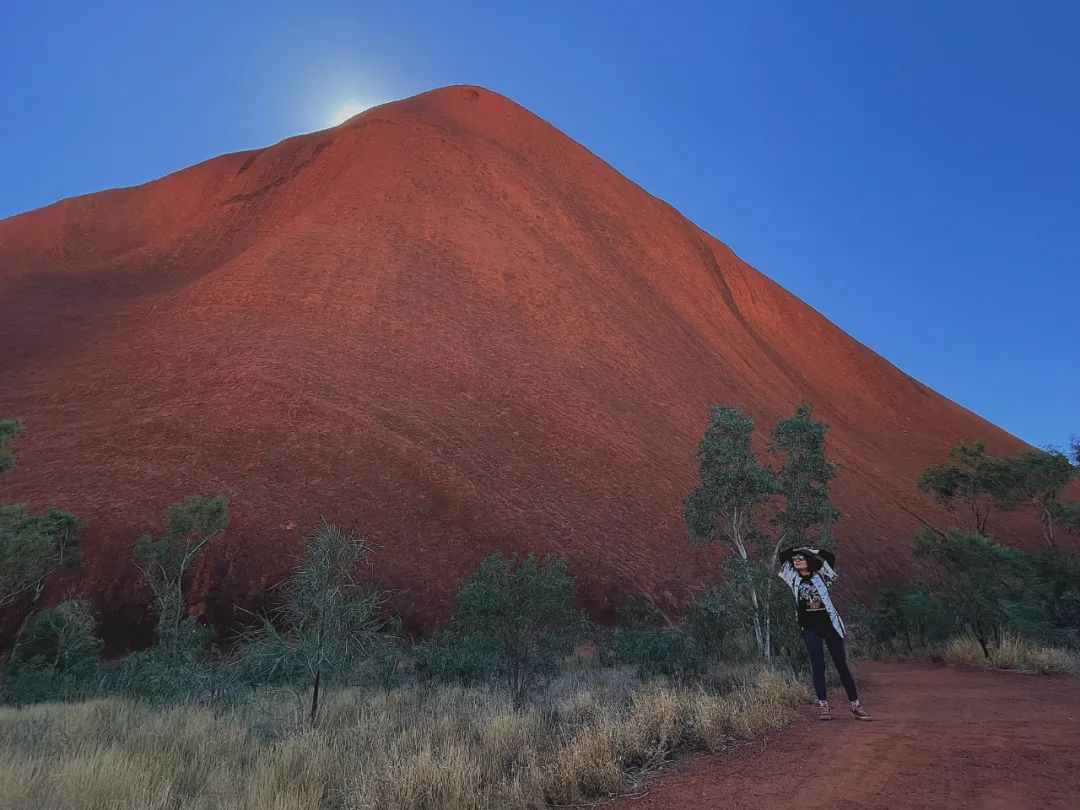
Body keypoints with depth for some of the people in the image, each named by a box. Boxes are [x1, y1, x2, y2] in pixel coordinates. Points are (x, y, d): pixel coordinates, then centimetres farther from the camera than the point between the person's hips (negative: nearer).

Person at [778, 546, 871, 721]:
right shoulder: (794, 579, 4)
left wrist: (808, 552, -7)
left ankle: (855, 704, 13)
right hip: (810, 628, 1)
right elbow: (783, 557, 8)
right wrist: (794, 553, 3)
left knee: (842, 666, 4)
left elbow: (829, 557, -13)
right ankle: (823, 705, 8)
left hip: (830, 624, -1)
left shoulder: (820, 577, -1)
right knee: (818, 667, 1)